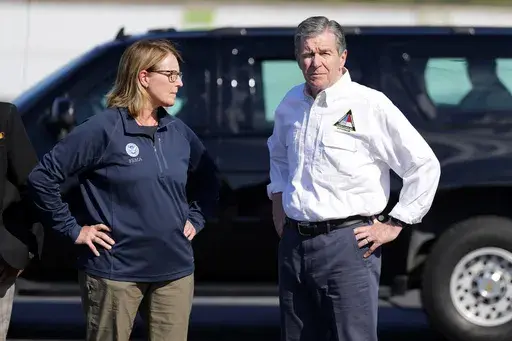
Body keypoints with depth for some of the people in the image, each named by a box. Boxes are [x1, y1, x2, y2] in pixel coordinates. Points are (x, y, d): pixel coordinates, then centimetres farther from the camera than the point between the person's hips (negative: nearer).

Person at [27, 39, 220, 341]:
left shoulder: (179, 132, 8)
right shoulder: (104, 130, -10)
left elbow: (208, 180, 25)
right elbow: (42, 177, -9)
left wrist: (195, 220, 11)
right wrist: (73, 229, -9)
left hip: (175, 272, 5)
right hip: (116, 273, -5)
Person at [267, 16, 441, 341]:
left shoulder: (370, 104, -10)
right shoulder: (291, 104, 10)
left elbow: (425, 165, -8)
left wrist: (392, 226, -7)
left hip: (347, 245, -6)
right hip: (294, 241, 6)